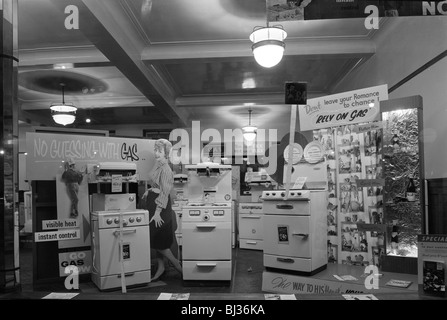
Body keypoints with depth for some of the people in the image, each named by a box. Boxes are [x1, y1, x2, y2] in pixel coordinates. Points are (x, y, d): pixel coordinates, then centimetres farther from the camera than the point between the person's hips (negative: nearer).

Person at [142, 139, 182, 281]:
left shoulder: (165, 169, -18)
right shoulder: (158, 166, 9)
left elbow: (164, 192, -21)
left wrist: (157, 212, -23)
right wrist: (149, 191, 6)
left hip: (160, 205, -9)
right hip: (153, 203, 9)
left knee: (158, 240, -2)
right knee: (156, 239, 13)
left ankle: (177, 264, 11)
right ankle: (160, 267, 24)